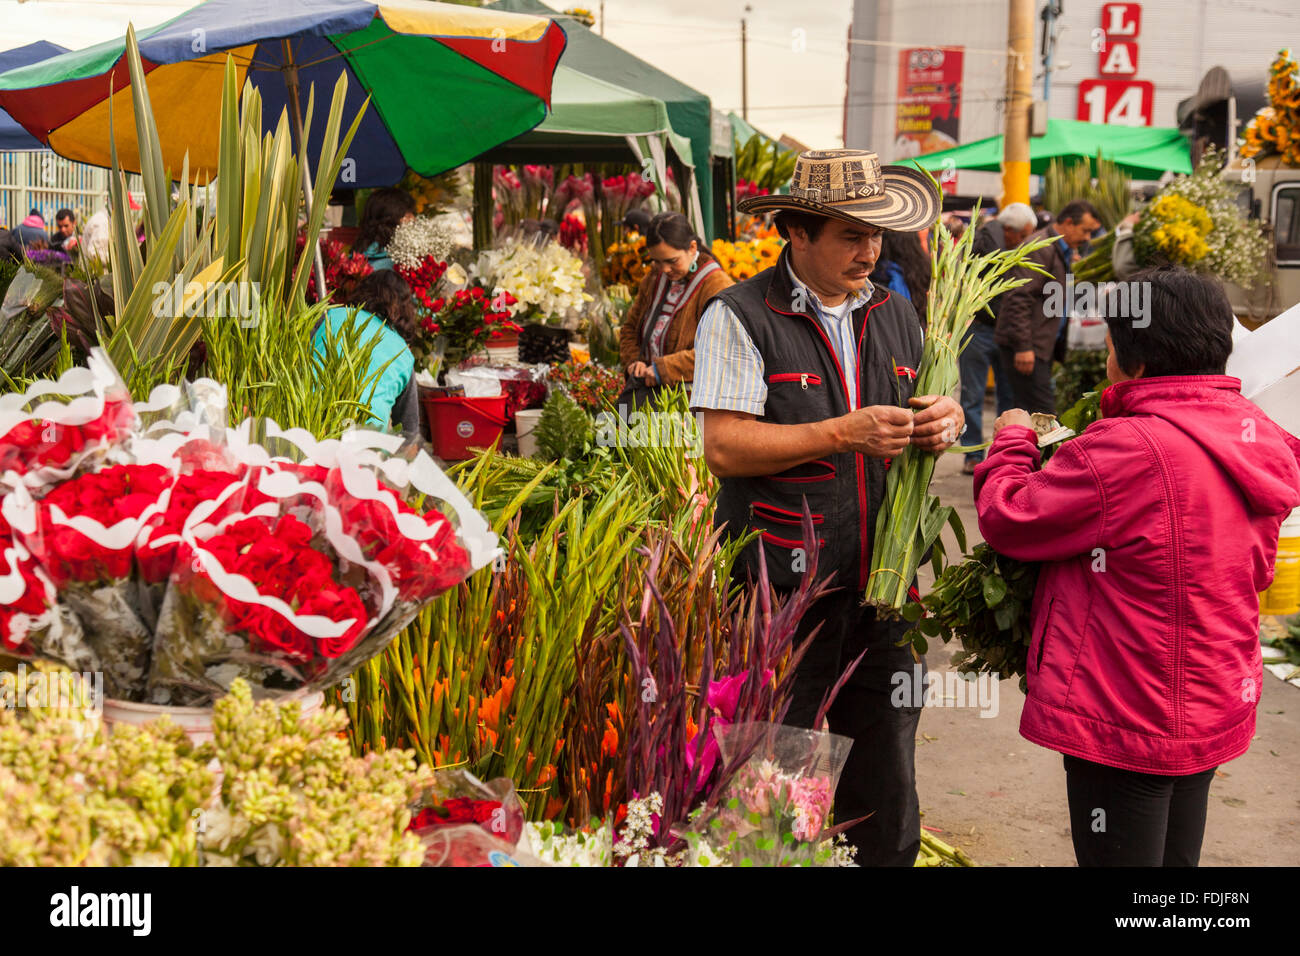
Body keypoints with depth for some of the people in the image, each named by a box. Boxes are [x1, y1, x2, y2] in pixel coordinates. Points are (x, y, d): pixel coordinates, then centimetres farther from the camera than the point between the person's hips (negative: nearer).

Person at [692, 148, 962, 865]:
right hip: (781, 591, -5)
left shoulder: (895, 316, 14)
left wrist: (943, 426, -3)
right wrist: (846, 433, -18)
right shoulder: (738, 318, -6)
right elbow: (724, 448, -14)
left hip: (882, 590, 6)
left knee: (886, 791, 11)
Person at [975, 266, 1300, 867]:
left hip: (1130, 720, -8)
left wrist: (1011, 442, 3)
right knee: (1176, 856, 22)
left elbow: (1007, 519, -16)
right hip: (1216, 709, 8)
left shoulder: (1130, 450, -26)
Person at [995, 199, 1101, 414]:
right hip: (1027, 347, -10)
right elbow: (1019, 298, -21)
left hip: (1043, 344, 10)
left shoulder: (1063, 251, 19)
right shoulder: (1040, 249, -14)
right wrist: (1023, 346, -23)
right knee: (1043, 414, -12)